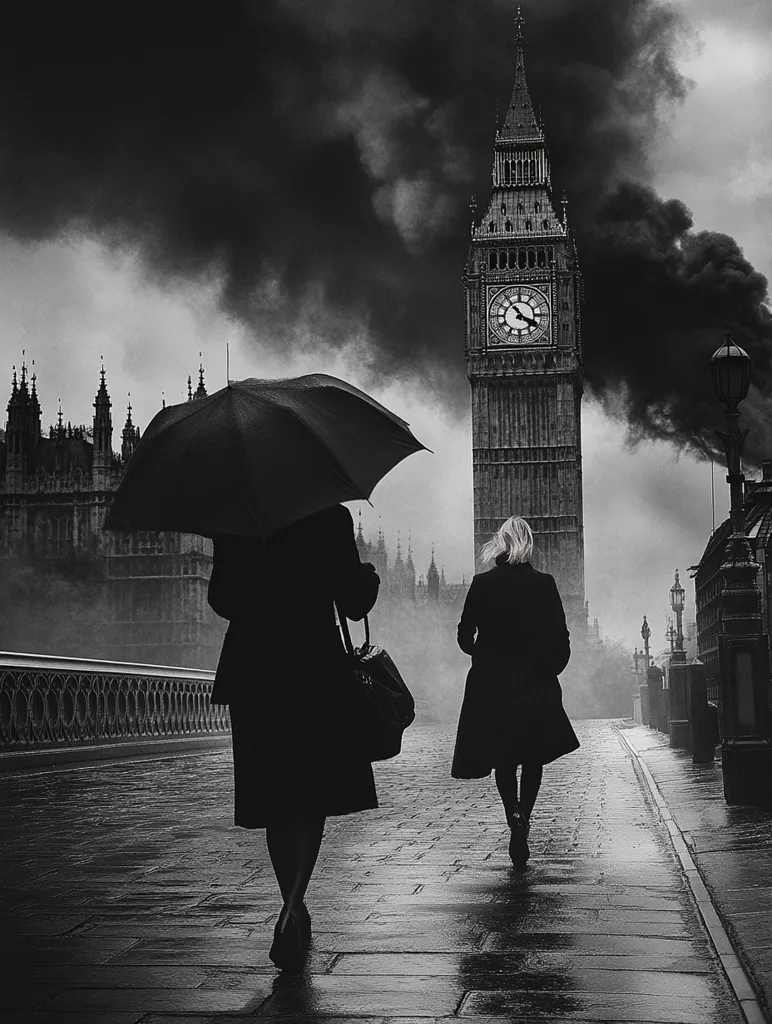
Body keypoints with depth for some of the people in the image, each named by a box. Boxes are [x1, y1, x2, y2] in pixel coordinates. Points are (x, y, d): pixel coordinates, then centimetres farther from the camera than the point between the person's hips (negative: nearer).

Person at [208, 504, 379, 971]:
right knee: (313, 796, 3)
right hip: (318, 673, -3)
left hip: (253, 674, 3)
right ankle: (291, 914, -15)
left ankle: (295, 910, 24)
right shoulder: (331, 518, -7)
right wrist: (369, 577, 16)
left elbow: (223, 601, 2)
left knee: (276, 797, 14)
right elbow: (353, 605, -5)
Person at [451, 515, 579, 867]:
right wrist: (548, 670, 11)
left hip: (491, 683, 0)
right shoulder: (544, 584, -5)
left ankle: (514, 815, -11)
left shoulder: (482, 584, -4)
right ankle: (523, 816, -3)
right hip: (535, 683, 0)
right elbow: (561, 641, -5)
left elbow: (465, 635, -1)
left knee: (503, 757, 11)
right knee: (533, 756, 13)